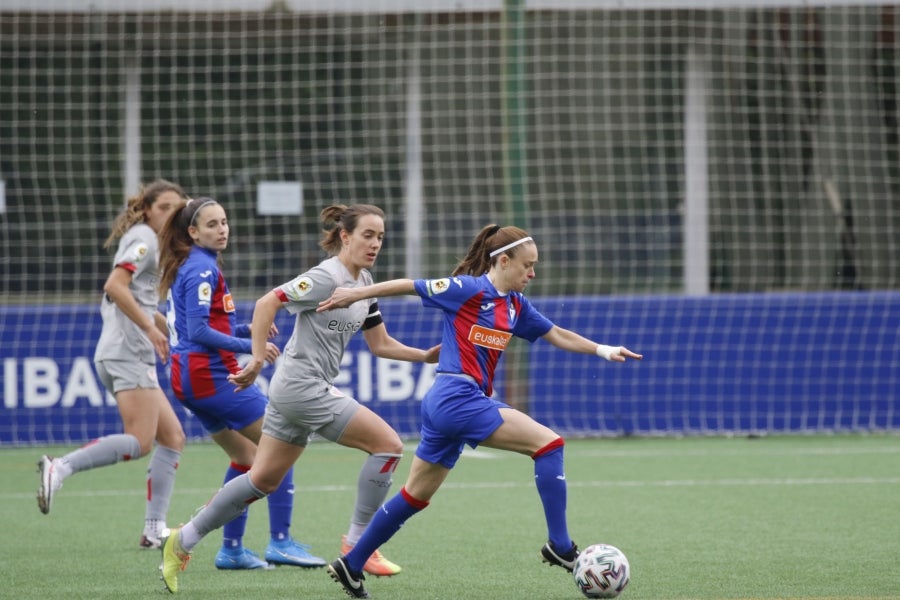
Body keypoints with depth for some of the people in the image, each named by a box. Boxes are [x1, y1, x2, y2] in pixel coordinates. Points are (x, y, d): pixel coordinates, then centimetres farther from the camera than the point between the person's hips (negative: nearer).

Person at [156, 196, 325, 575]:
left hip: (189, 377, 10)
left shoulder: (185, 267, 16)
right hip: (212, 375, -10)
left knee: (246, 454, 18)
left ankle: (232, 548, 16)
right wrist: (251, 347, -22)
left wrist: (247, 330, 12)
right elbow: (199, 331, -21)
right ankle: (280, 542, -9)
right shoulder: (202, 269, -14)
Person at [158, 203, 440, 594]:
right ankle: (357, 544, -2)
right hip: (303, 387, -9)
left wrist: (425, 356, 3)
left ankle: (183, 541, 19)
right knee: (388, 444, -10)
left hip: (294, 390, 9)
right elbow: (267, 304, -21)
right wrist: (258, 360, -24)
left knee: (264, 479, 12)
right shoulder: (327, 277, -16)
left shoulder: (363, 282, 12)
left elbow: (381, 344, 16)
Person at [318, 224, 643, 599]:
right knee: (549, 443, -13)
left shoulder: (516, 305, 14)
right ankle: (559, 546, -13)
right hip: (457, 398, -9)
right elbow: (409, 286, -3)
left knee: (416, 496, 15)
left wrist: (604, 350, 10)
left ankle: (351, 565, 22)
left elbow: (558, 336, 20)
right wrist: (356, 294, 0)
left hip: (445, 404, 9)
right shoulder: (469, 289, -9)